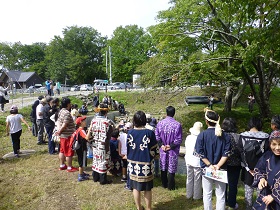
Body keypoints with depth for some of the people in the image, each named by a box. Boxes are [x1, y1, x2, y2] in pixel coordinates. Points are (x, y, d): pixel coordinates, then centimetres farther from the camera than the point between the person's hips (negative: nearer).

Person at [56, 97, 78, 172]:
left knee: (62, 150, 19)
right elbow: (64, 125, -23)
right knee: (69, 152, 1)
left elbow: (58, 121, 9)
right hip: (67, 135, -10)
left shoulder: (61, 111, 10)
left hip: (62, 135, 10)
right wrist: (60, 131, -9)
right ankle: (69, 167, 10)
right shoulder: (67, 113, -21)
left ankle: (62, 165, 30)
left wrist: (58, 129, -1)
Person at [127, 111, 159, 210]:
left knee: (136, 187, 17)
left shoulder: (130, 133, -7)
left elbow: (127, 149, 3)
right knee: (147, 188, 13)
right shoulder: (149, 133, -15)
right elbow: (154, 150, -9)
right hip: (146, 164, -3)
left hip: (133, 164, 3)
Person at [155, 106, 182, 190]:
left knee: (163, 167, 18)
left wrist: (162, 145, -2)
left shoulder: (160, 123, -9)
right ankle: (170, 186, 21)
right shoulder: (177, 124, -18)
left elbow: (157, 136, -4)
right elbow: (179, 139, -15)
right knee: (172, 168, 11)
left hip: (162, 149, 3)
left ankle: (164, 184, 32)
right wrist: (171, 146, -7)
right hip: (173, 151, -3)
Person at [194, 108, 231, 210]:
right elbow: (226, 154, -10)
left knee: (207, 194, 13)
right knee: (220, 195, 13)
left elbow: (200, 154, -13)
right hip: (221, 169, 1)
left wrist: (210, 165, -11)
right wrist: (218, 166, -13)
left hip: (206, 168, -1)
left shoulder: (202, 135, -10)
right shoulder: (225, 135, -4)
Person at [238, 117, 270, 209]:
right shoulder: (265, 137, -12)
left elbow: (241, 153, -9)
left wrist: (248, 168, -5)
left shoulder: (243, 136, -9)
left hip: (247, 169, 1)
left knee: (248, 190, 14)